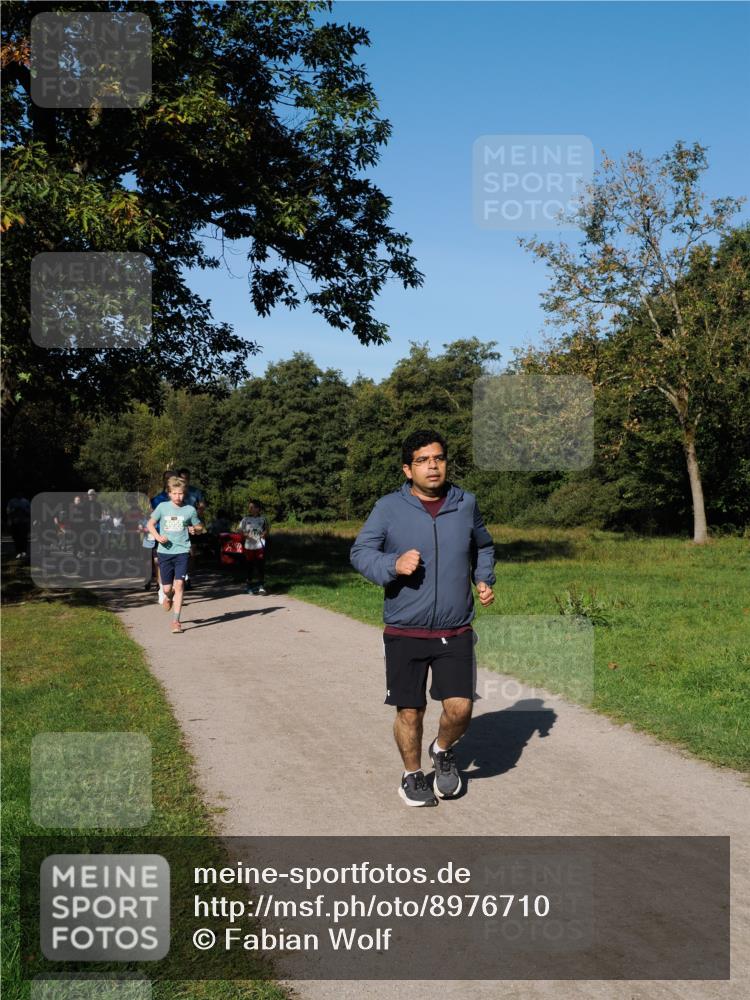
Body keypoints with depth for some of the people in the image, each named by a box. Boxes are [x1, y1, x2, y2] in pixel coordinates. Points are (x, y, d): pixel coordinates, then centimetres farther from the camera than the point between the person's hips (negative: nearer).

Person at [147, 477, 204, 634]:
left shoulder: (190, 510, 2)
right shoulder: (163, 507, 2)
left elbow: (199, 528, 14)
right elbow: (150, 524, 11)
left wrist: (195, 529, -10)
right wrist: (157, 536, -8)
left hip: (182, 551, -1)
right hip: (164, 552, 1)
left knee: (179, 584, -12)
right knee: (167, 588, 5)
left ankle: (176, 621, -7)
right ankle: (168, 597, 43)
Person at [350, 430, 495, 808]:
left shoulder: (466, 503, 4)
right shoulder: (389, 507, -5)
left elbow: (483, 547, 22)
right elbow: (360, 553, -3)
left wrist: (484, 579, 5)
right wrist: (393, 565, -21)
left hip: (456, 632, 2)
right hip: (405, 633, -1)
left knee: (460, 707, -7)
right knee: (409, 711, 7)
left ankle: (442, 750, 27)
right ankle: (412, 774, 33)